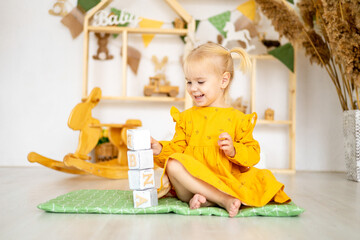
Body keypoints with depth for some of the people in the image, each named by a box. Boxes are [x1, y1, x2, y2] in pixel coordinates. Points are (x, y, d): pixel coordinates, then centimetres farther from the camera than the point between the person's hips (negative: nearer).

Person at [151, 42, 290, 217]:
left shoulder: (237, 118, 4)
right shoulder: (186, 117, 11)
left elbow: (253, 154, 3)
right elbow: (176, 149, 7)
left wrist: (234, 150, -15)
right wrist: (160, 150, -12)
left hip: (227, 181, 0)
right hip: (194, 180, 1)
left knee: (264, 180, -23)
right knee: (173, 165, -30)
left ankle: (204, 200, -24)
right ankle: (224, 200, -30)